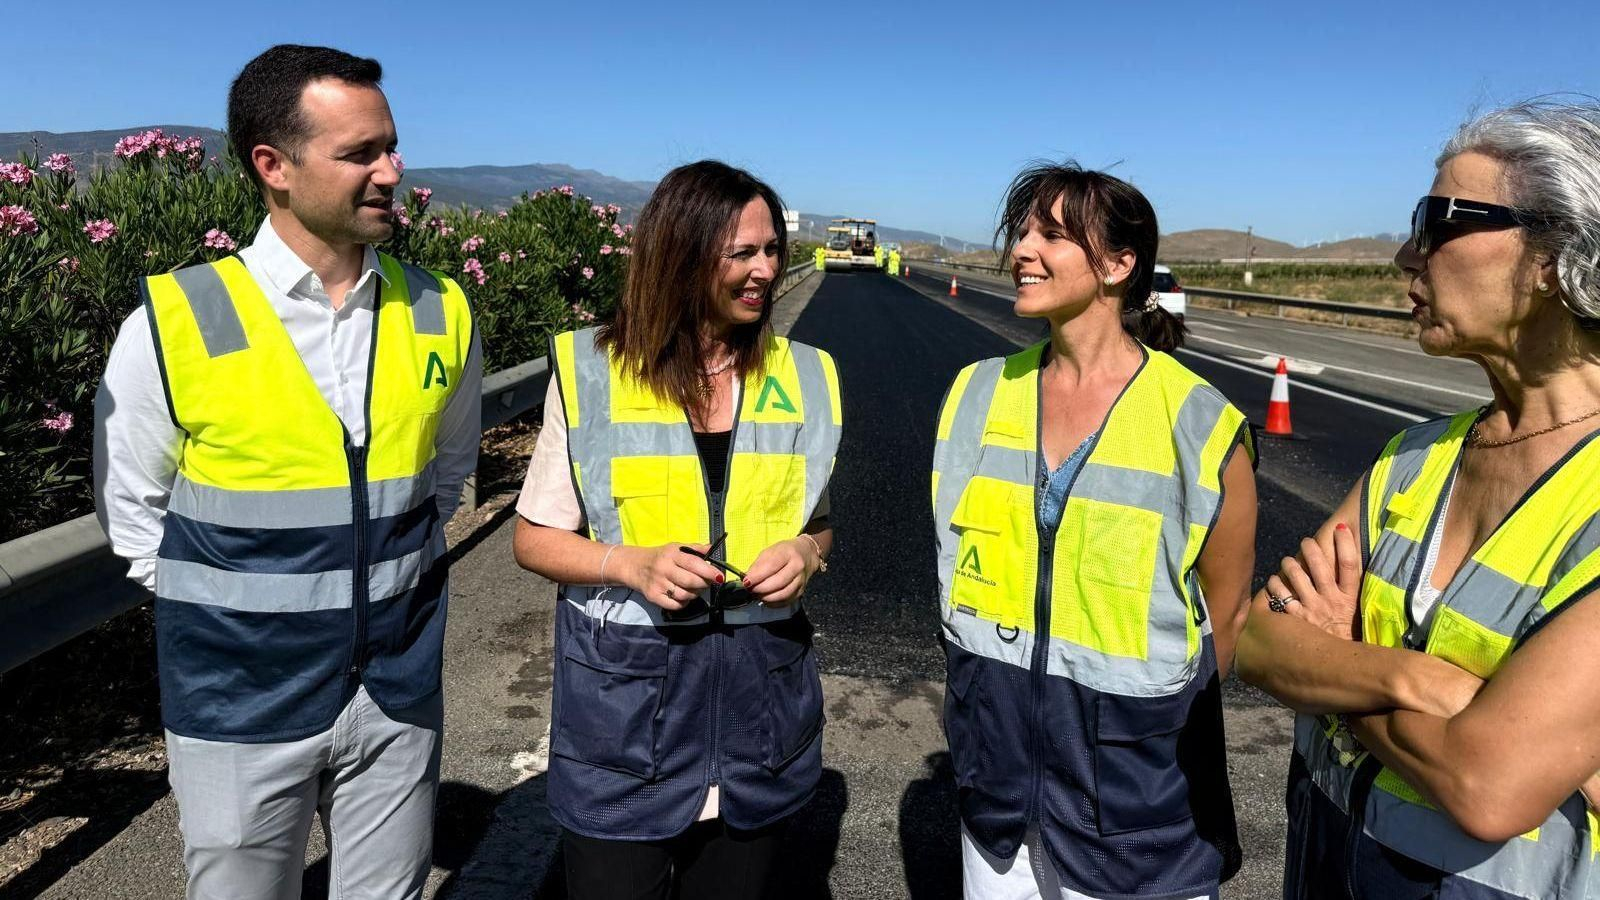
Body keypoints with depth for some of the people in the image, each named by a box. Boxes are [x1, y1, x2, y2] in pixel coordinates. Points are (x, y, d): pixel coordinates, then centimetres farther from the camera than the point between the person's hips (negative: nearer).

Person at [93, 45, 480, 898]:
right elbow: (132, 510, 1)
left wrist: (385, 572, 7)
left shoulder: (439, 313, -4)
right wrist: (225, 612, 0)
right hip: (240, 703, -2)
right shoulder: (173, 323, -13)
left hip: (400, 692, 3)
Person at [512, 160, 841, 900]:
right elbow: (535, 537, -1)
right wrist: (631, 565, -19)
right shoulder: (590, 372, -8)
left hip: (759, 686, 3)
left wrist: (805, 552, -10)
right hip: (623, 689, -2)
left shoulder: (803, 378, 1)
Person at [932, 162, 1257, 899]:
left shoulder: (1199, 425, -15)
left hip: (1133, 769, -4)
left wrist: (1151, 716, 4)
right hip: (996, 743, 4)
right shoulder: (977, 395, -2)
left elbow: (1225, 616, -4)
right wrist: (993, 693, 8)